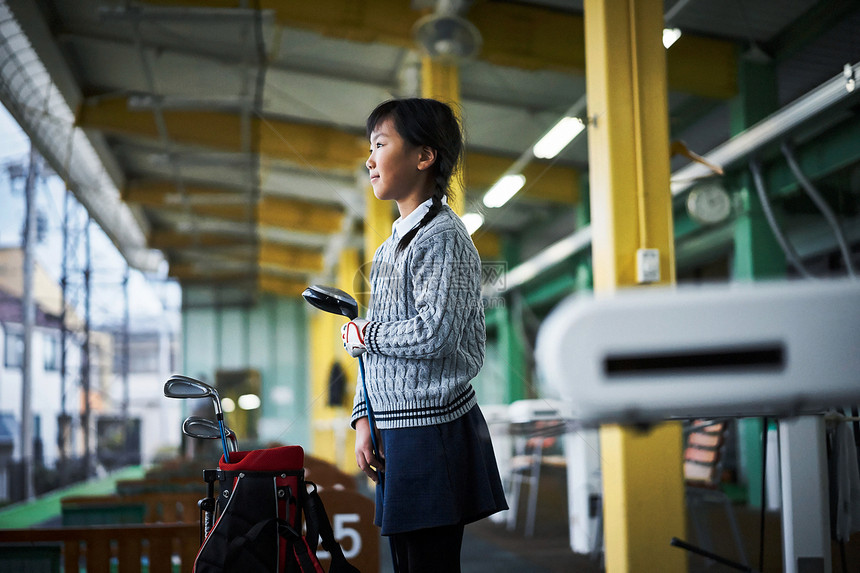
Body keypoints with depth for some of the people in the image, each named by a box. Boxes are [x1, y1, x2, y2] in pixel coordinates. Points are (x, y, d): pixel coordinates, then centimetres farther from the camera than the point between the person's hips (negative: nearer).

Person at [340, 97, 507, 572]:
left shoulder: (442, 235, -12)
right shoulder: (391, 246, 16)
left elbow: (434, 334, -23)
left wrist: (361, 334, -7)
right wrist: (364, 419, 9)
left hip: (434, 432, -9)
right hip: (396, 432, 9)